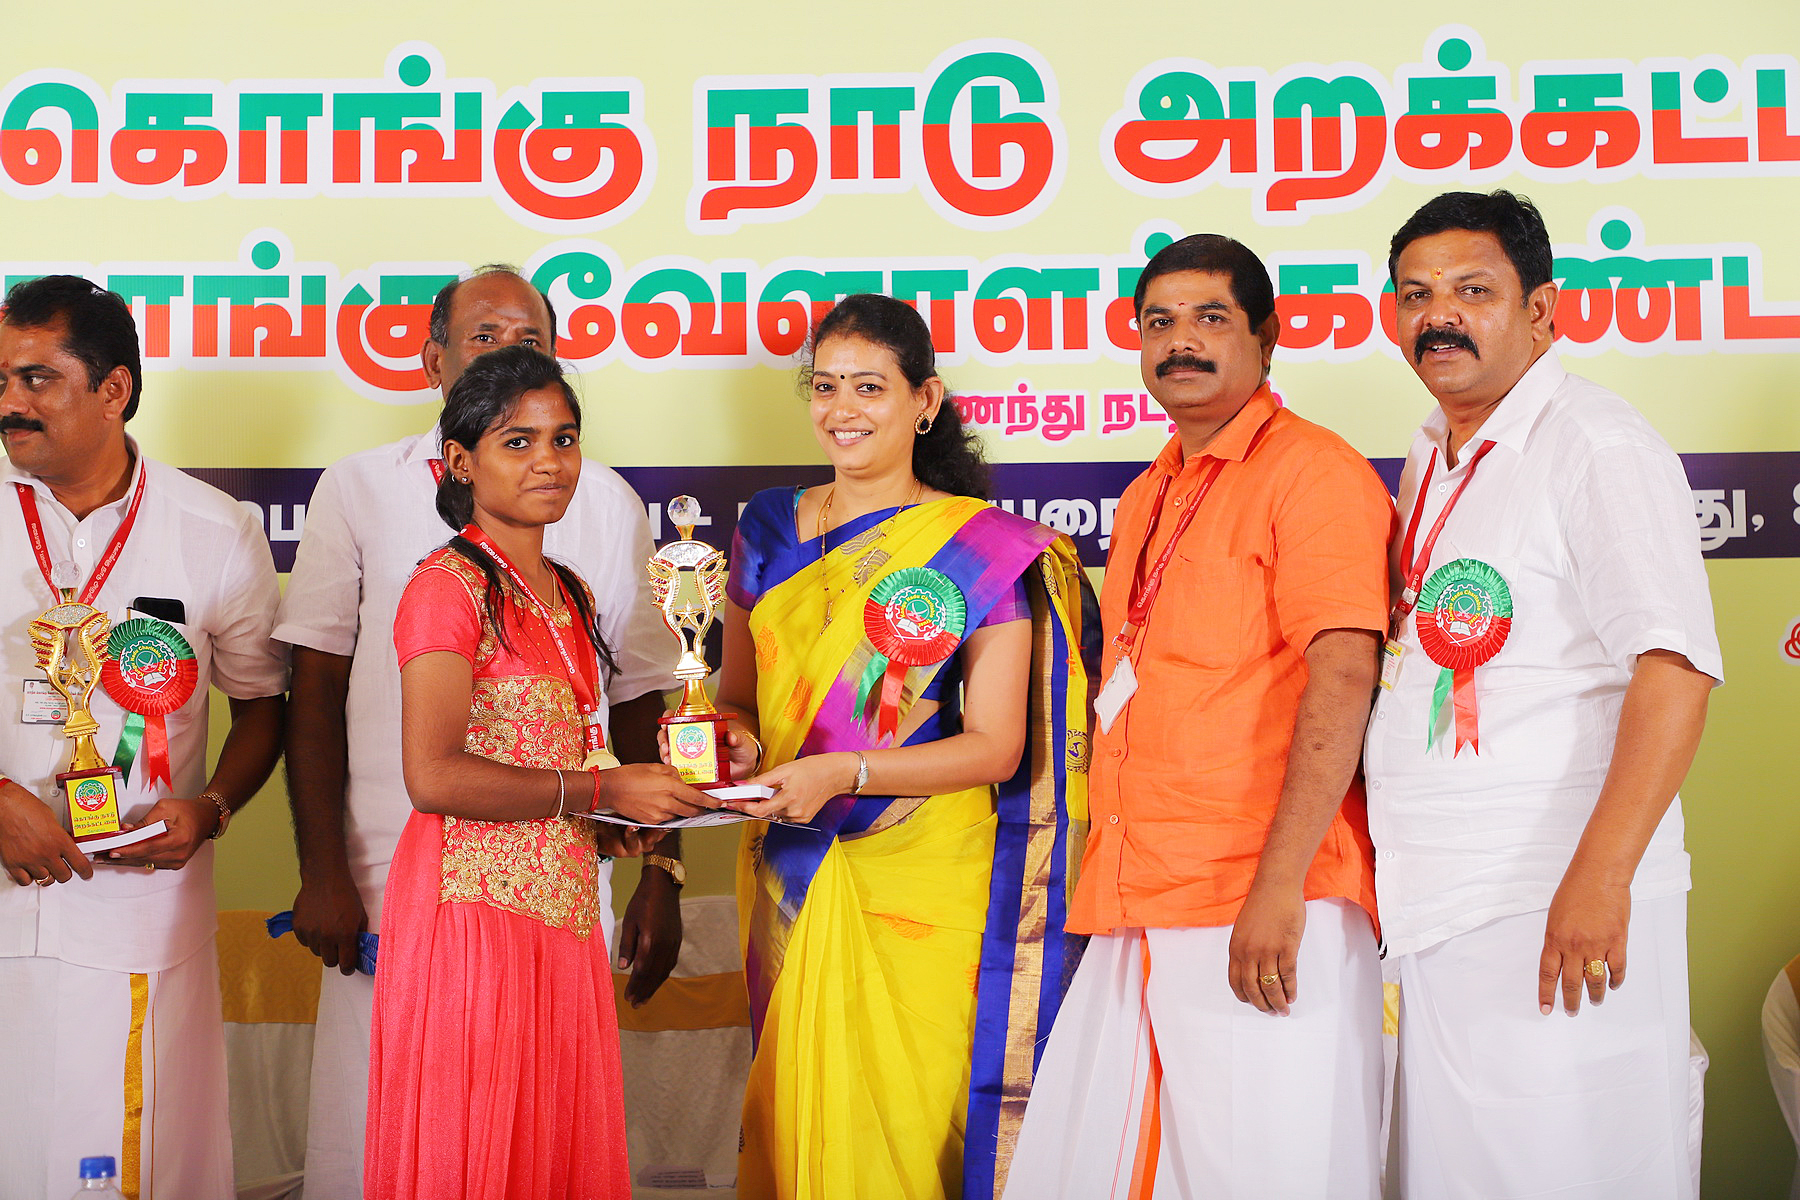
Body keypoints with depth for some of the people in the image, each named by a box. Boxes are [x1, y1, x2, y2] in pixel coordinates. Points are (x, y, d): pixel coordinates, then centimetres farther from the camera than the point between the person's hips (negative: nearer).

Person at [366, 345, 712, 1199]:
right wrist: (600, 790, -15)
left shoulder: (568, 596, 15)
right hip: (475, 907, -8)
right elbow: (433, 775, -19)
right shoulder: (448, 585, -10)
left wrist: (633, 802, 5)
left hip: (563, 907, 8)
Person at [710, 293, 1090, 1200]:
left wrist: (841, 771, -18)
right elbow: (735, 694, 19)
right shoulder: (770, 530, 10)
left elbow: (997, 746, -7)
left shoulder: (982, 548, -3)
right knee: (795, 1119, 6)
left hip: (923, 890, -4)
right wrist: (734, 743, -5)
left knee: (909, 1124, -3)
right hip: (792, 879, 4)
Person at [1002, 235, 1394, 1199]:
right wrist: (1106, 883, 18)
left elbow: (1342, 680, -15)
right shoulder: (1146, 498, 20)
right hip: (1133, 917, 8)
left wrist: (1278, 886, -22)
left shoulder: (1312, 470, -5)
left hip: (1263, 912, -7)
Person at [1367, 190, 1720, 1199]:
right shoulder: (1430, 460, 16)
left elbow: (1676, 665, -18)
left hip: (1558, 904, -8)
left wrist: (1599, 877, -26)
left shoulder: (1595, 443, -9)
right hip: (1442, 906, 8)